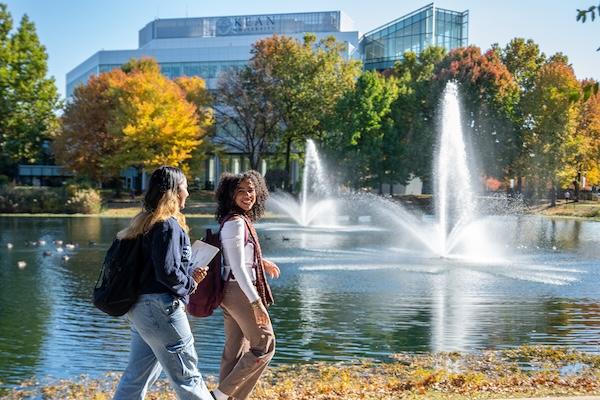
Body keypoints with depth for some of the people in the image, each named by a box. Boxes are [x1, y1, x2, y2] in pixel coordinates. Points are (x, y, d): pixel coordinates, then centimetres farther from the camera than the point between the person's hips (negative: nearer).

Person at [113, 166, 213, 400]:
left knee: (136, 378, 13)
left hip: (141, 308, 9)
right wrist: (190, 284, -3)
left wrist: (189, 276, 13)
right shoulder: (169, 226, -14)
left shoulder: (145, 222, 14)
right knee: (187, 377, 0)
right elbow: (167, 272, -21)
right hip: (160, 309, -9)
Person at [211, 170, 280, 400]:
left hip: (230, 291, 9)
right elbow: (238, 267, -24)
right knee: (264, 345, -1)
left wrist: (261, 262, 31)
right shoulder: (236, 222, -19)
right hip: (240, 291, -9)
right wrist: (256, 302, -26)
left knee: (235, 349, 14)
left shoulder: (238, 220, 10)